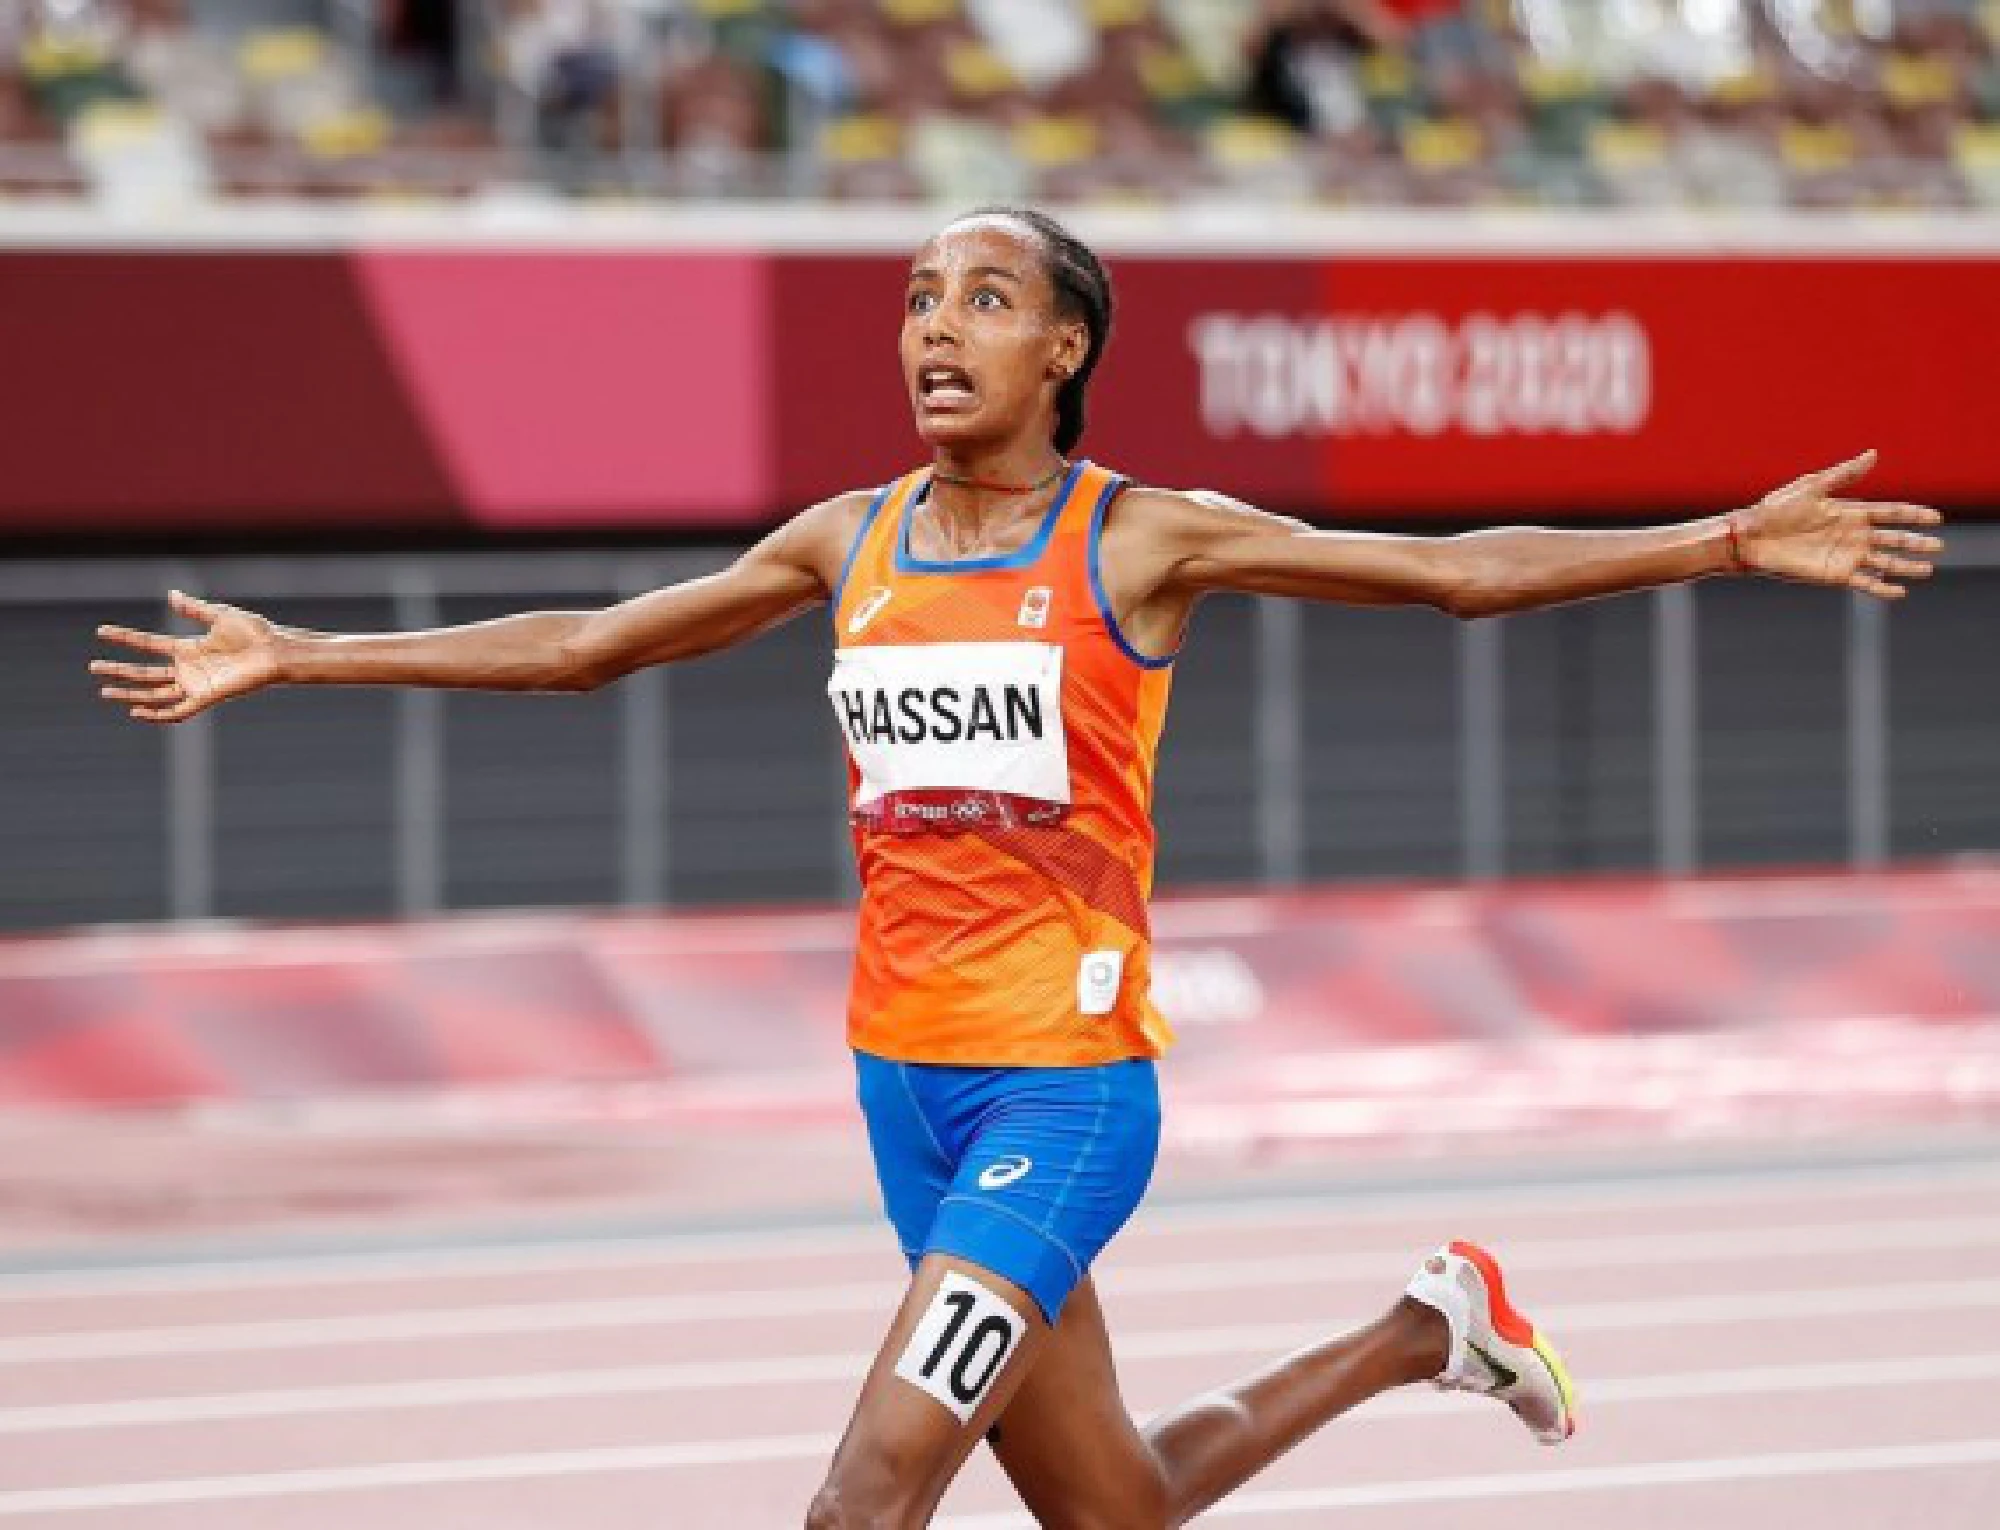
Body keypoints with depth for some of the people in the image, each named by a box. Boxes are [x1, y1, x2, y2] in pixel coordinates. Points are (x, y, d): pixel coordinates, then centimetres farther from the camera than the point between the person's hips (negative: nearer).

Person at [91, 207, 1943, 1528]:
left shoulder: (1143, 542, -5)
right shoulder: (849, 543, 9)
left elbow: (1457, 571, -9)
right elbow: (579, 645, 16)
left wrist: (1733, 542, -18)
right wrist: (296, 658, 16)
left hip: (1067, 1081, -6)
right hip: (907, 1076, 6)